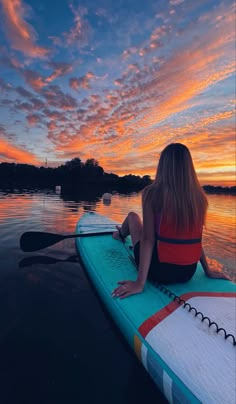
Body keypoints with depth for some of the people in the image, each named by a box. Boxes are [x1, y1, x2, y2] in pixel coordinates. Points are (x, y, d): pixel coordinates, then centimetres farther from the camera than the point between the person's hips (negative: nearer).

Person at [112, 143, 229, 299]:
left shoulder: (152, 193, -16)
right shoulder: (199, 197, -3)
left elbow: (148, 239, -19)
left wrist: (140, 282, -13)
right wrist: (208, 270, 15)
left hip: (159, 271, -4)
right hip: (188, 273, 5)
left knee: (133, 216, 18)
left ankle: (120, 235, 51)